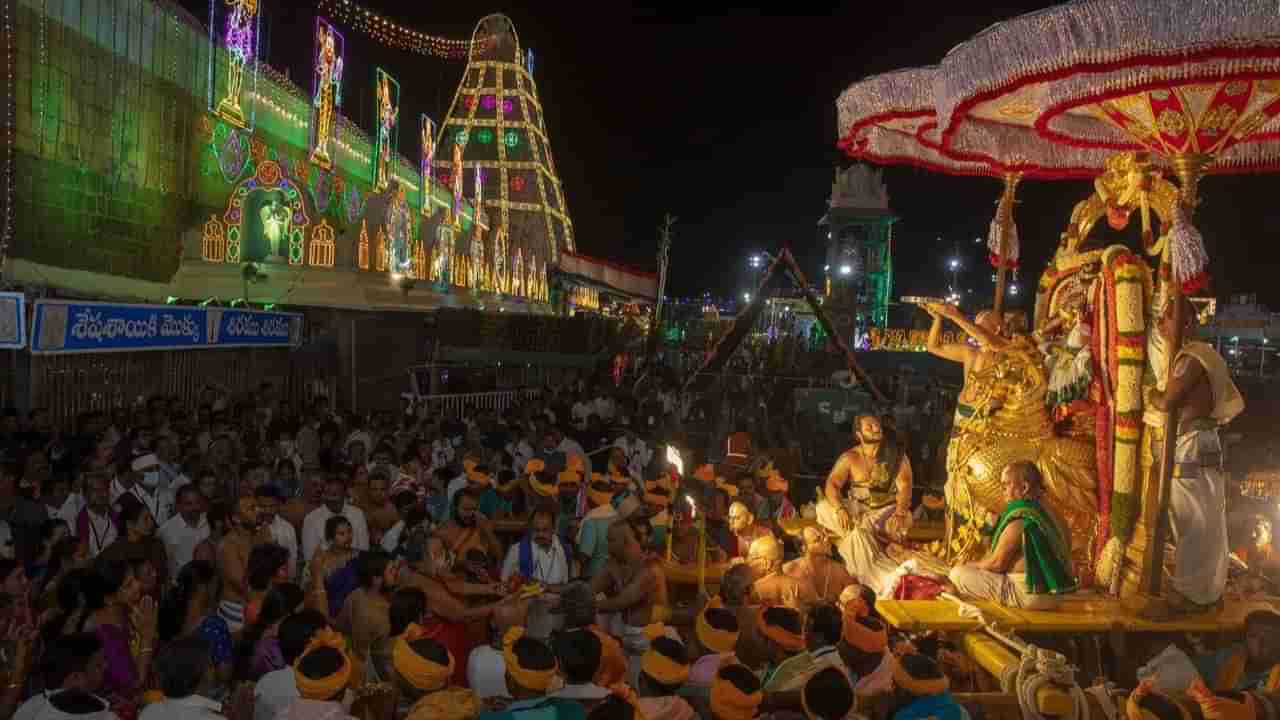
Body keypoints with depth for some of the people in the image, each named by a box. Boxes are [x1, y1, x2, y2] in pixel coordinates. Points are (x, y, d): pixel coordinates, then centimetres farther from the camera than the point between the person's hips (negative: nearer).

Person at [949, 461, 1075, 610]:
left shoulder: (1020, 518, -17)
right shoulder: (1042, 513, 9)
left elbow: (997, 563, -13)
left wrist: (972, 565, 4)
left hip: (1029, 594, -10)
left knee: (958, 573, -11)